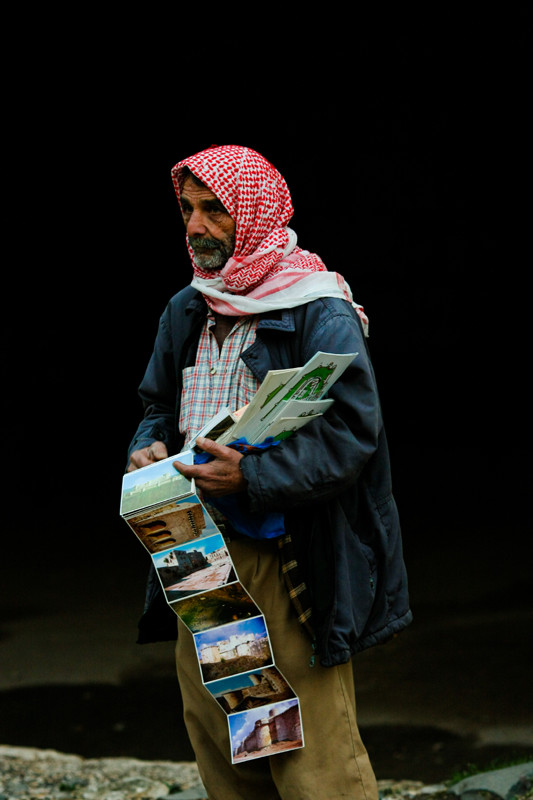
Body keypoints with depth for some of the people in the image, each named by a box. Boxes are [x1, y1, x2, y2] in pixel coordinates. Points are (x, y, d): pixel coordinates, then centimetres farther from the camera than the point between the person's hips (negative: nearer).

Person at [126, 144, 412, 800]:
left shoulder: (322, 315, -10)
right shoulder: (185, 314, 14)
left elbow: (352, 436, -17)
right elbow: (158, 406, 25)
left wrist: (252, 477, -26)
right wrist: (148, 450, 2)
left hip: (289, 564, -7)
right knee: (215, 740, 12)